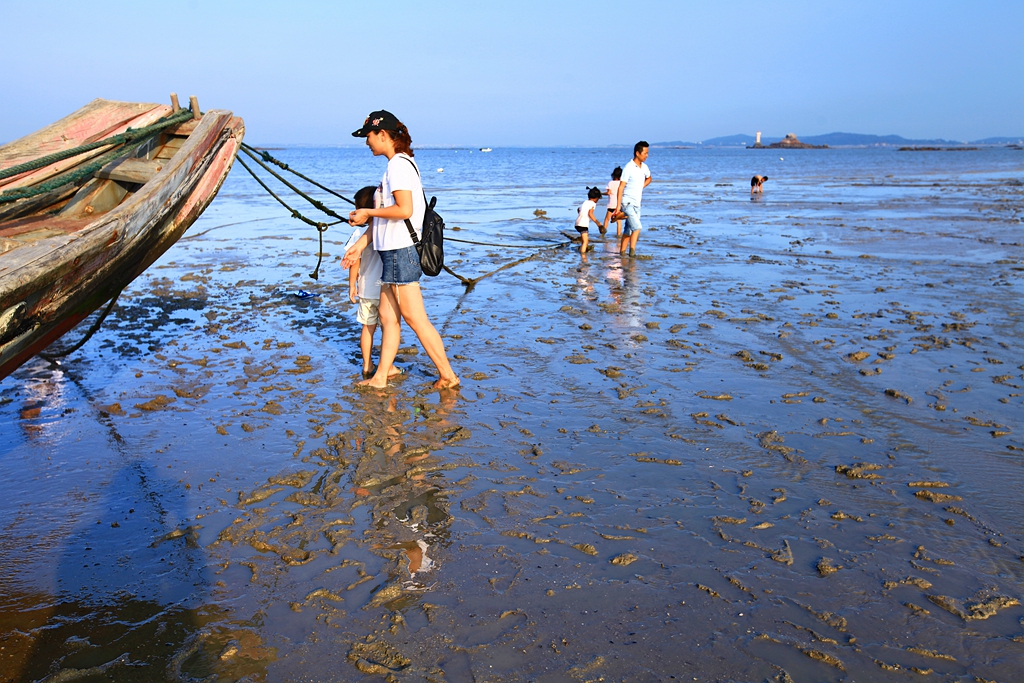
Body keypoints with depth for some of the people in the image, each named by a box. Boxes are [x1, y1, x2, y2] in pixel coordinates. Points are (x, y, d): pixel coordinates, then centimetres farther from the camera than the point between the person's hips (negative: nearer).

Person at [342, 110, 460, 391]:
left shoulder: (398, 164, -14)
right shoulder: (399, 164, 17)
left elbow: (404, 210, -25)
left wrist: (367, 213, -11)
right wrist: (361, 244, 18)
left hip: (401, 252, -10)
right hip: (394, 251, 10)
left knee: (415, 318, -4)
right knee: (387, 315, 12)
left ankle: (448, 376, 5)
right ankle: (380, 378, 19)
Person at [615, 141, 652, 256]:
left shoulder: (644, 167, 8)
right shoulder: (629, 168, -14)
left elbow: (649, 179, 31)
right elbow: (621, 187, -15)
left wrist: (641, 187, 12)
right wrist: (618, 206, -18)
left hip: (637, 204, 7)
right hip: (627, 203, -7)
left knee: (628, 230, 10)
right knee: (637, 227, -19)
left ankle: (622, 253, 15)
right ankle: (632, 251, -16)